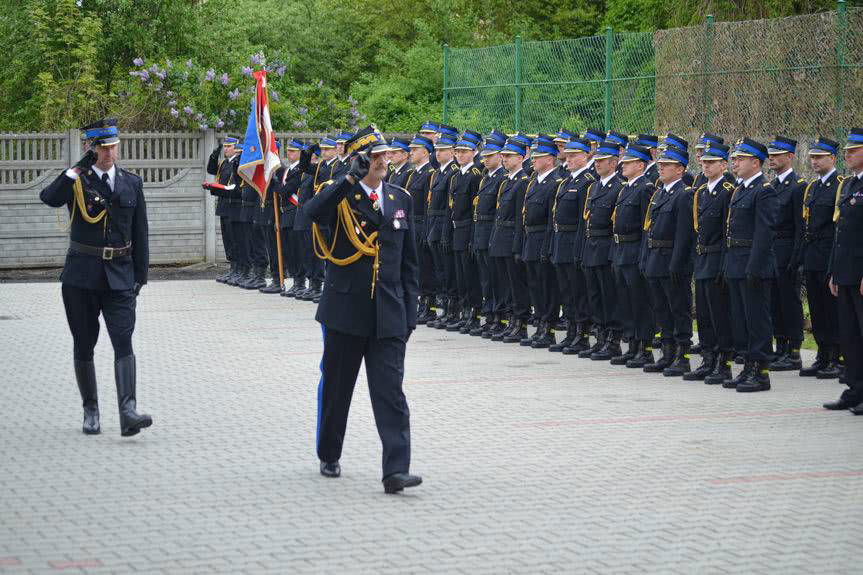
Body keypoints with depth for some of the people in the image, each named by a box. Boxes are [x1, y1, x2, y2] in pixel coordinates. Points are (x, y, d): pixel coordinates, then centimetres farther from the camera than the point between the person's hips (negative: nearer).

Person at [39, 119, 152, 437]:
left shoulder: (132, 183, 7)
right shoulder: (77, 181, -1)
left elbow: (140, 233, 11)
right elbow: (49, 198, -24)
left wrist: (140, 276, 7)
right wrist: (79, 168, -25)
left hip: (119, 275, 1)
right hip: (81, 274, -1)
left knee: (123, 341, -12)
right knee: (84, 345, 7)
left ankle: (128, 411, -21)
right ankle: (90, 411, 18)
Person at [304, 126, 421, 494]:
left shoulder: (400, 199, 10)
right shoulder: (339, 195, -3)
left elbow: (409, 262, 13)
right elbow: (312, 213, -28)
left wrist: (410, 312, 8)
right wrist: (350, 179, -29)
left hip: (388, 314, 2)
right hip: (345, 310, -2)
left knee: (391, 392, -7)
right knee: (336, 388, 11)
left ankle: (396, 470, -13)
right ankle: (329, 456, 29)